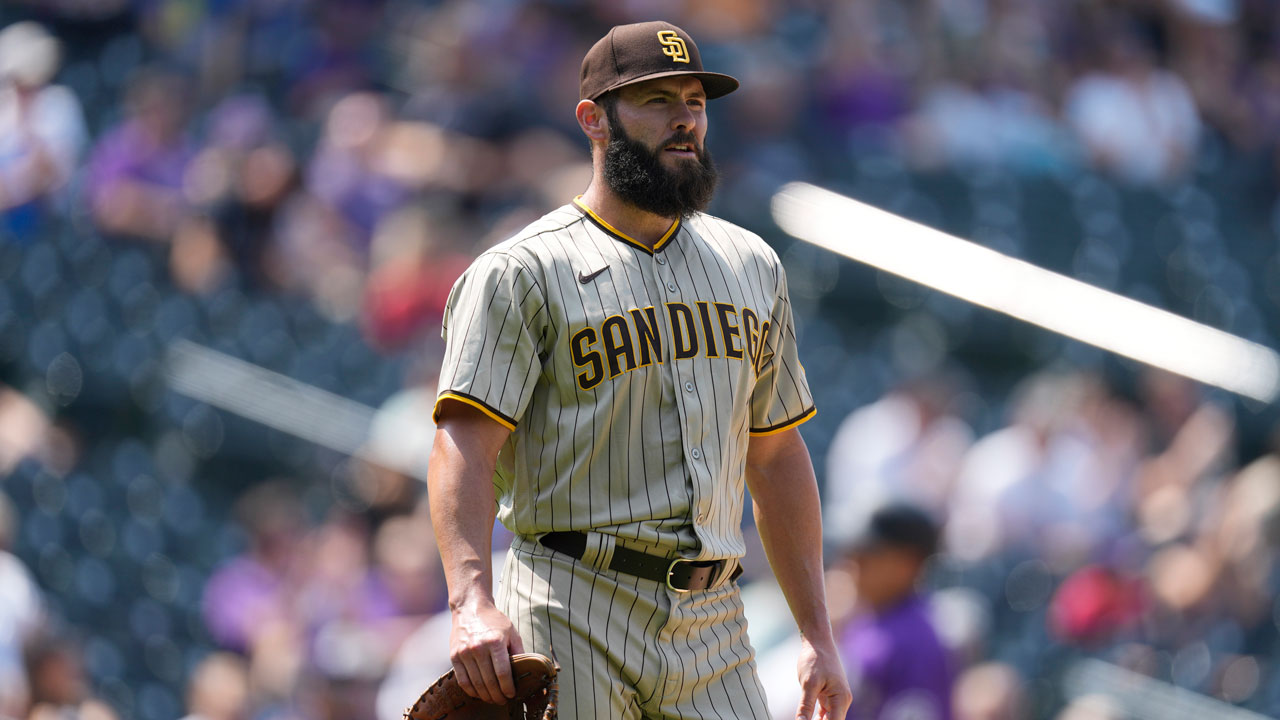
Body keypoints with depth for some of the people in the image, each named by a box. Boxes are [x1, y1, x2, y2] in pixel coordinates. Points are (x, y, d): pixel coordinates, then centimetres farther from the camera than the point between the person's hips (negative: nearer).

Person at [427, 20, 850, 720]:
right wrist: (473, 604, -29)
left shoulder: (750, 266, 17)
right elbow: (465, 444, -14)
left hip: (713, 626, 5)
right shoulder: (520, 274, -3)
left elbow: (776, 457, 21)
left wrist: (818, 635, 15)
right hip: (574, 622, -5)